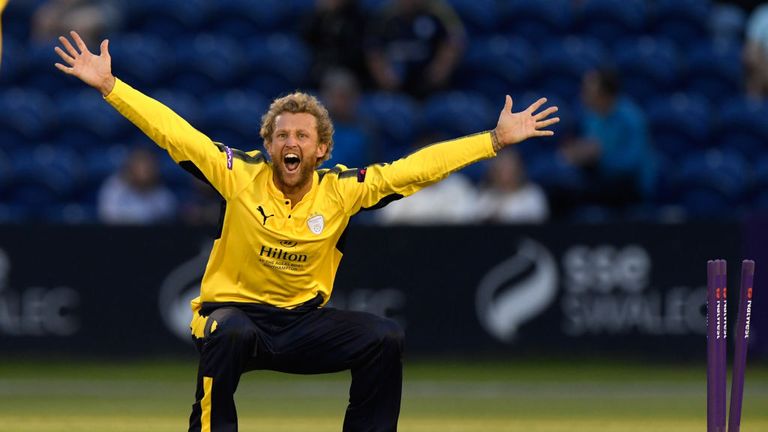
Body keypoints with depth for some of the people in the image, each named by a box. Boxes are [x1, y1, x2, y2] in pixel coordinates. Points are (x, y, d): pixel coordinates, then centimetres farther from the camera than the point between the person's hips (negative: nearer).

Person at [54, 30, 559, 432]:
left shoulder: (343, 190, -5)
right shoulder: (239, 175, -10)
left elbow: (418, 167, -4)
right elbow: (172, 129, -12)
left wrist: (497, 140, -7)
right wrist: (108, 84, -18)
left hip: (304, 322, 3)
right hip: (236, 308, -3)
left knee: (386, 338, -15)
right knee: (229, 334, -37)